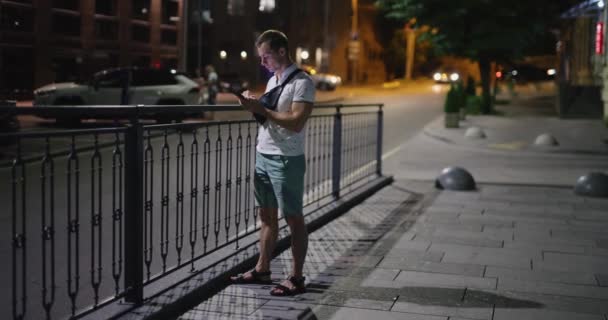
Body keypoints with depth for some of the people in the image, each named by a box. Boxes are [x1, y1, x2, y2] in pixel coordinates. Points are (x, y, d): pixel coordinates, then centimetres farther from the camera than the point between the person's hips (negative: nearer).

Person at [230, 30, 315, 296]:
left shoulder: (302, 82, -12)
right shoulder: (272, 80, 16)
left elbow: (296, 123, -21)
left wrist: (262, 110, -19)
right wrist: (253, 106, 3)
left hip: (286, 160, -8)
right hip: (263, 156, 8)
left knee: (293, 219, 0)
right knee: (267, 216, 14)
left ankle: (296, 278, 7)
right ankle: (262, 270, 24)